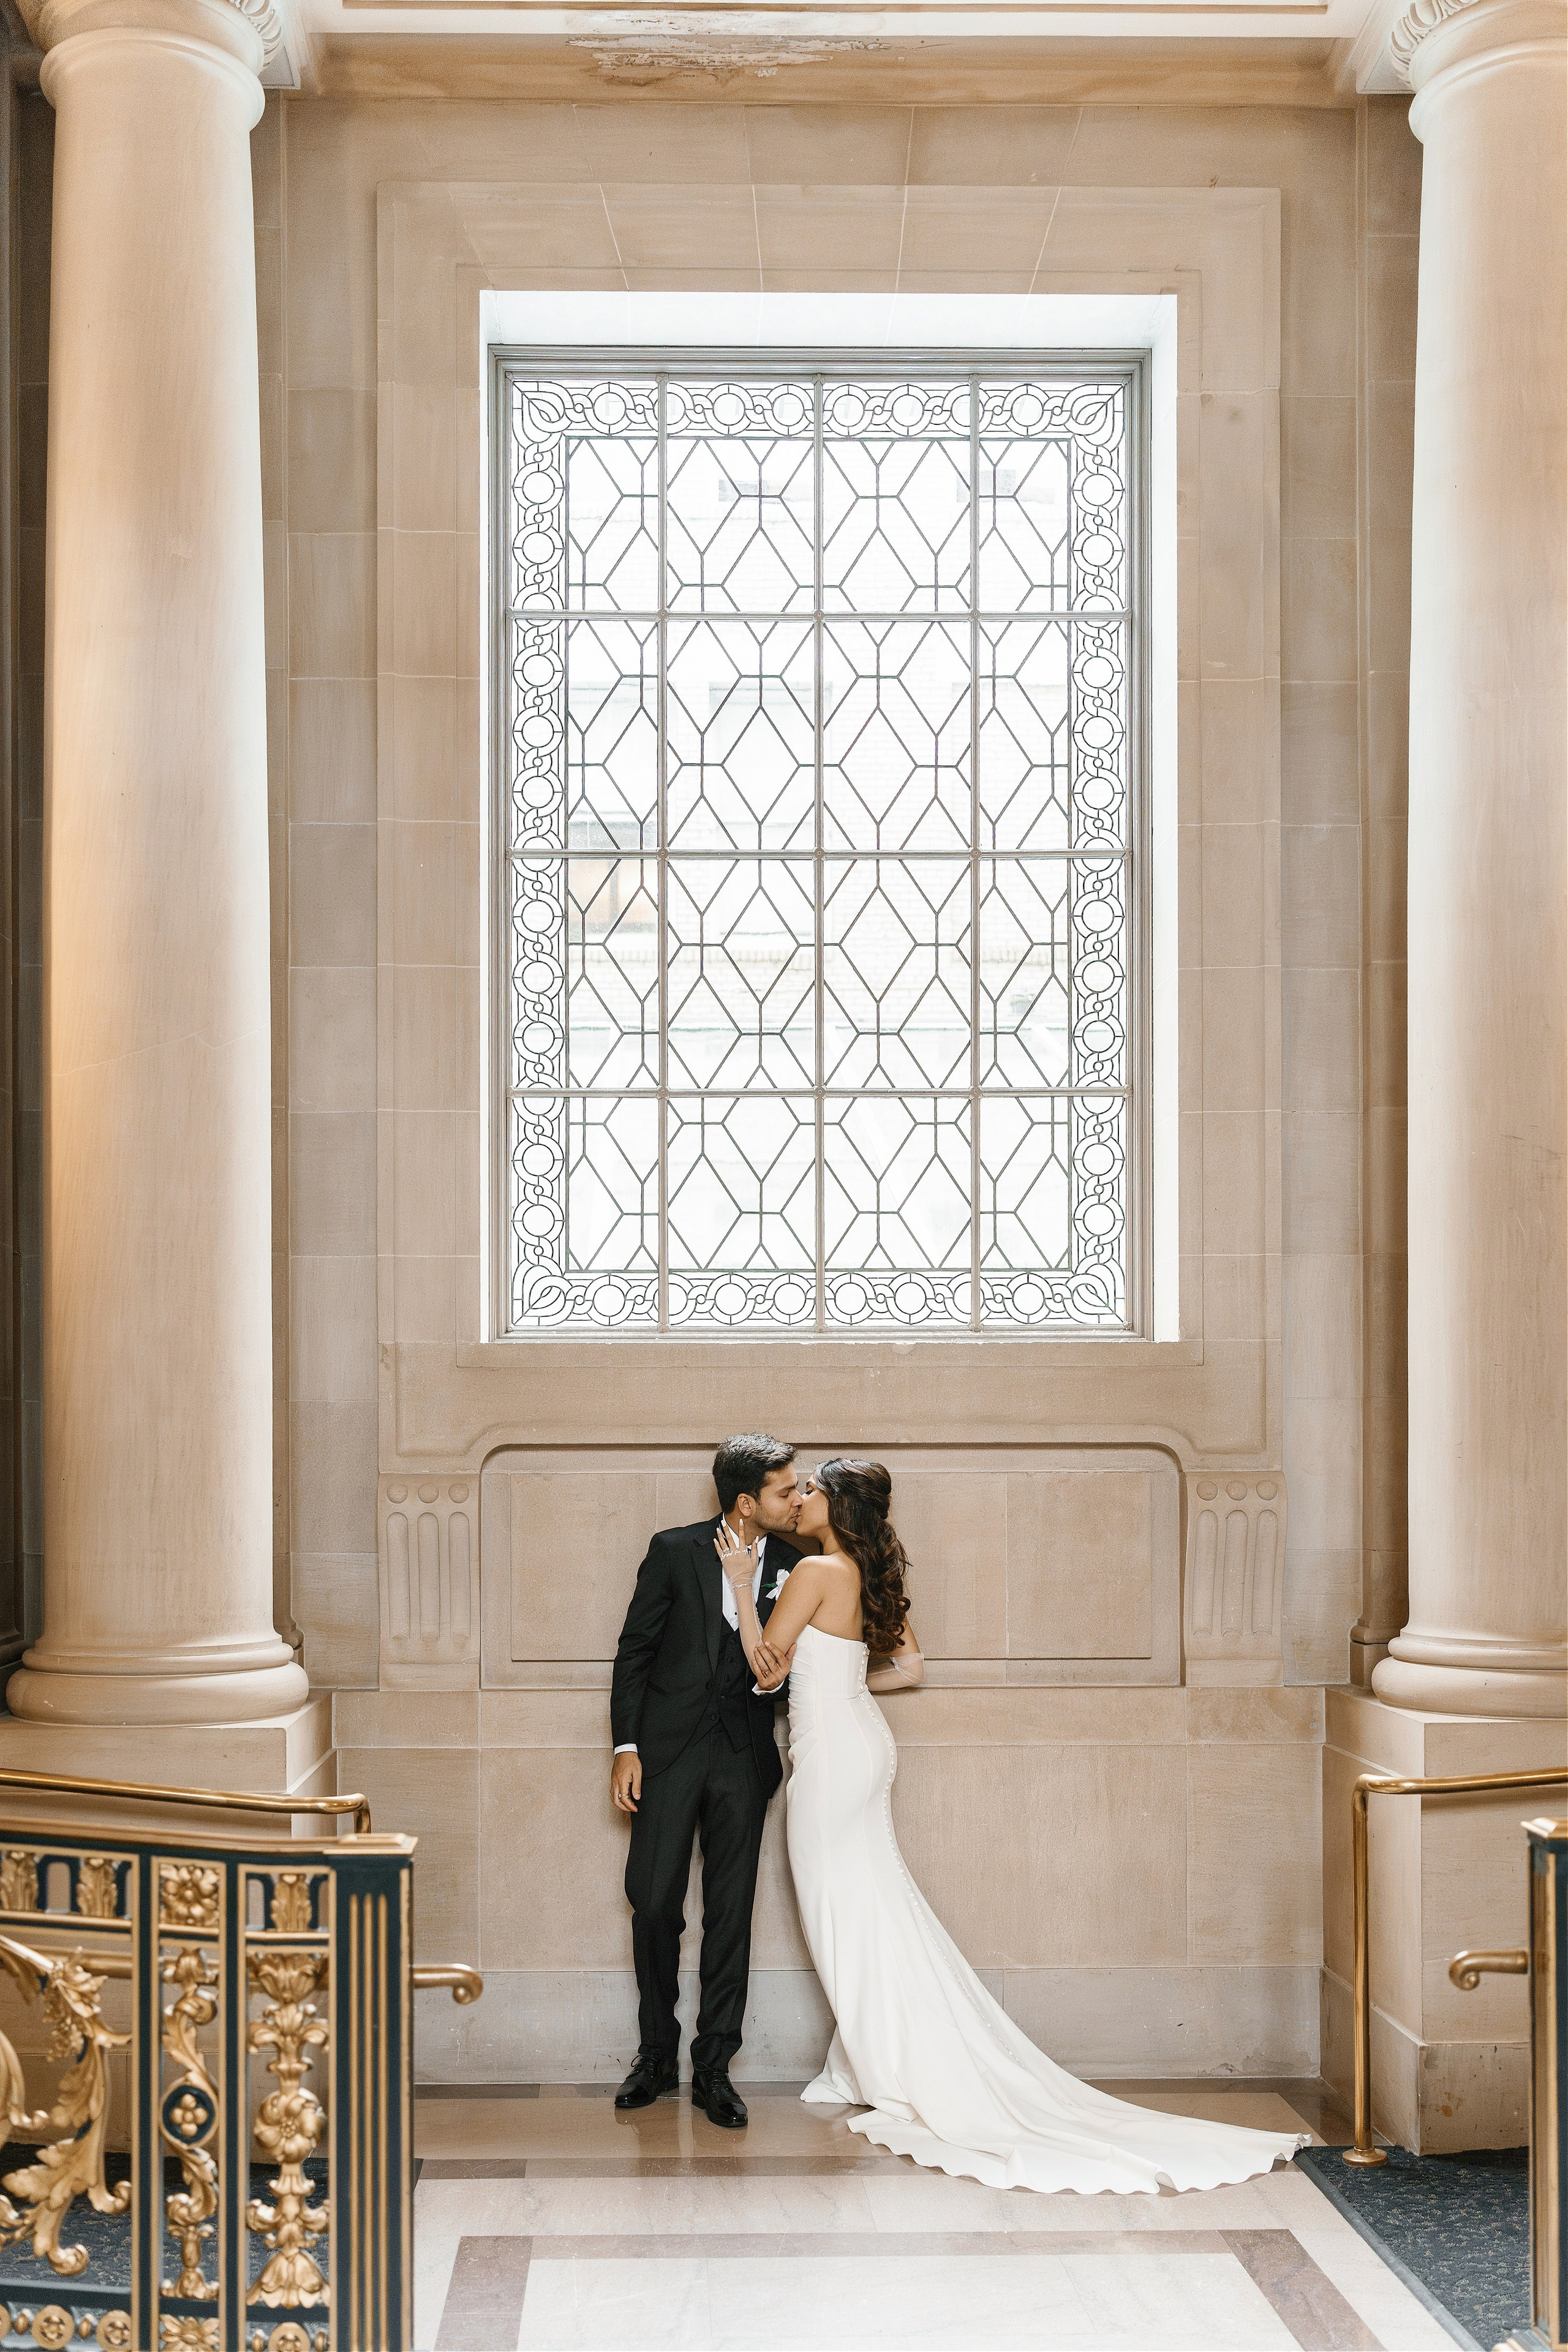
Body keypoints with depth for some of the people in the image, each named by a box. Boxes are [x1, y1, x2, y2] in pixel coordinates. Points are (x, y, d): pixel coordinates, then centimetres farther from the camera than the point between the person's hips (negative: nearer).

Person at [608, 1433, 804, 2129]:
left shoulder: (790, 1562, 2)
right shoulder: (675, 1551, -6)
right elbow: (634, 1650, -1)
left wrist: (777, 1676, -12)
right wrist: (626, 1746, -6)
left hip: (743, 1757, 2)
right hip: (669, 1751, -2)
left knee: (731, 1914, 3)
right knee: (654, 1904, 2)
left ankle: (713, 2070, 11)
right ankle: (657, 2055, 20)